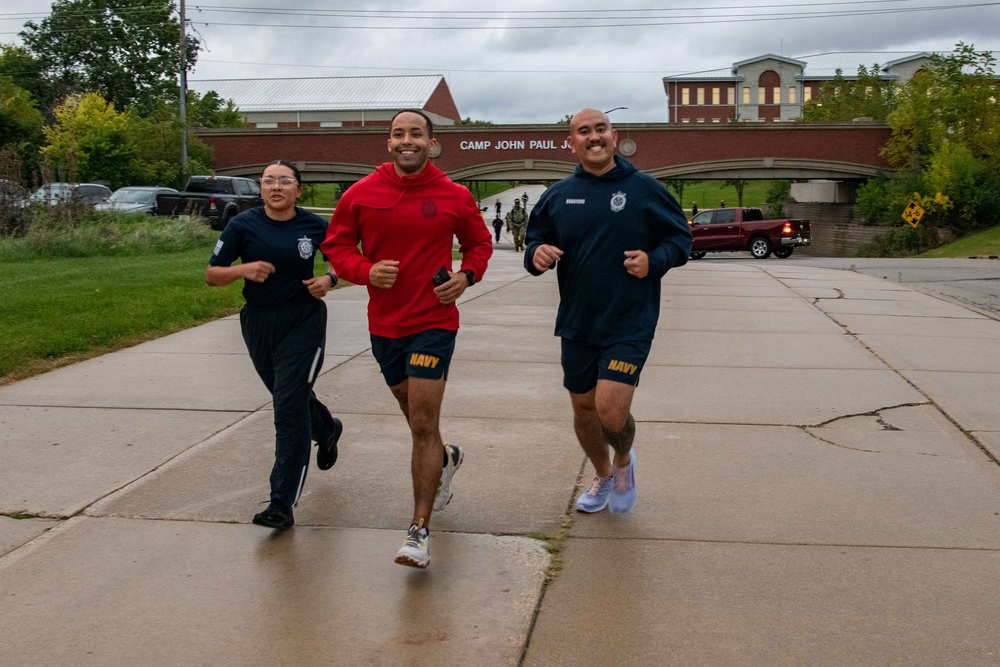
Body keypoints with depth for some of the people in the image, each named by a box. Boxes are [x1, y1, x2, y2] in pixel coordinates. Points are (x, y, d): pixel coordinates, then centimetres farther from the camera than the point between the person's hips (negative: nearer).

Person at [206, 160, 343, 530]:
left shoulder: (314, 226, -4)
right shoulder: (243, 225, -5)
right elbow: (211, 274, -1)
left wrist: (329, 279, -7)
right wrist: (243, 269, -21)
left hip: (303, 323, -3)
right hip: (259, 323, 3)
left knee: (289, 408, -9)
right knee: (290, 396, 20)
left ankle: (283, 504, -5)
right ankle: (327, 428, 55)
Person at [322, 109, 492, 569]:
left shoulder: (454, 196, -3)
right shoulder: (361, 194, -2)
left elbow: (479, 243, 12)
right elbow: (336, 244, 6)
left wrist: (466, 276, -7)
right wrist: (366, 271, -13)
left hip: (434, 321, -3)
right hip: (384, 324, 3)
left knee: (423, 425, -10)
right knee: (417, 419, 20)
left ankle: (419, 531, -3)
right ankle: (447, 459, 54)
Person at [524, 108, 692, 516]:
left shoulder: (644, 188, -3)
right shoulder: (558, 196, 4)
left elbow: (681, 237, 5)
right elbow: (535, 241, 12)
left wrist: (655, 260, -15)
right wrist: (536, 254, -12)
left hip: (629, 325, -4)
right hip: (577, 325, 4)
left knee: (611, 412, -15)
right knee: (583, 409, 14)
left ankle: (624, 461, 21)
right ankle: (604, 476, 42)